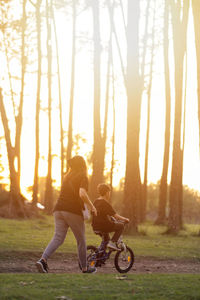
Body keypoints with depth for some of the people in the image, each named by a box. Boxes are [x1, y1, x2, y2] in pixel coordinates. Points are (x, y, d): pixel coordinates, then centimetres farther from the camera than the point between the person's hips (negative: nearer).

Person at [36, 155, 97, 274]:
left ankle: (43, 260, -22)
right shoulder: (83, 177, -3)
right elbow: (82, 193, -19)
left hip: (59, 209, 6)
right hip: (73, 211, -6)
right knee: (81, 241, 9)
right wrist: (91, 206, -8)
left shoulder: (67, 177, 19)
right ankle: (85, 268, 20)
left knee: (58, 238, 0)